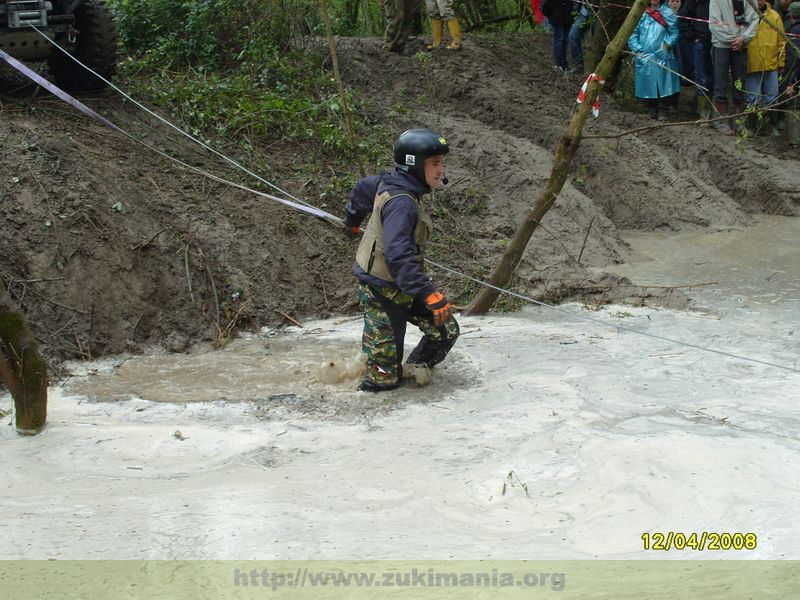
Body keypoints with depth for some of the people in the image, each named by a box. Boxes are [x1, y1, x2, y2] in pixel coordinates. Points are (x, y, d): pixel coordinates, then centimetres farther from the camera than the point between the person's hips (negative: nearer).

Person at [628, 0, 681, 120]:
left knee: (664, 85, -5)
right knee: (648, 86, 1)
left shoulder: (668, 13, 7)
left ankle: (663, 112, 2)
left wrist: (668, 44, -10)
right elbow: (633, 35, 9)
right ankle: (651, 111, 12)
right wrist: (637, 50, -1)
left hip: (663, 57, -1)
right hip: (645, 57, 1)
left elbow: (674, 33, 6)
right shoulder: (641, 13, 8)